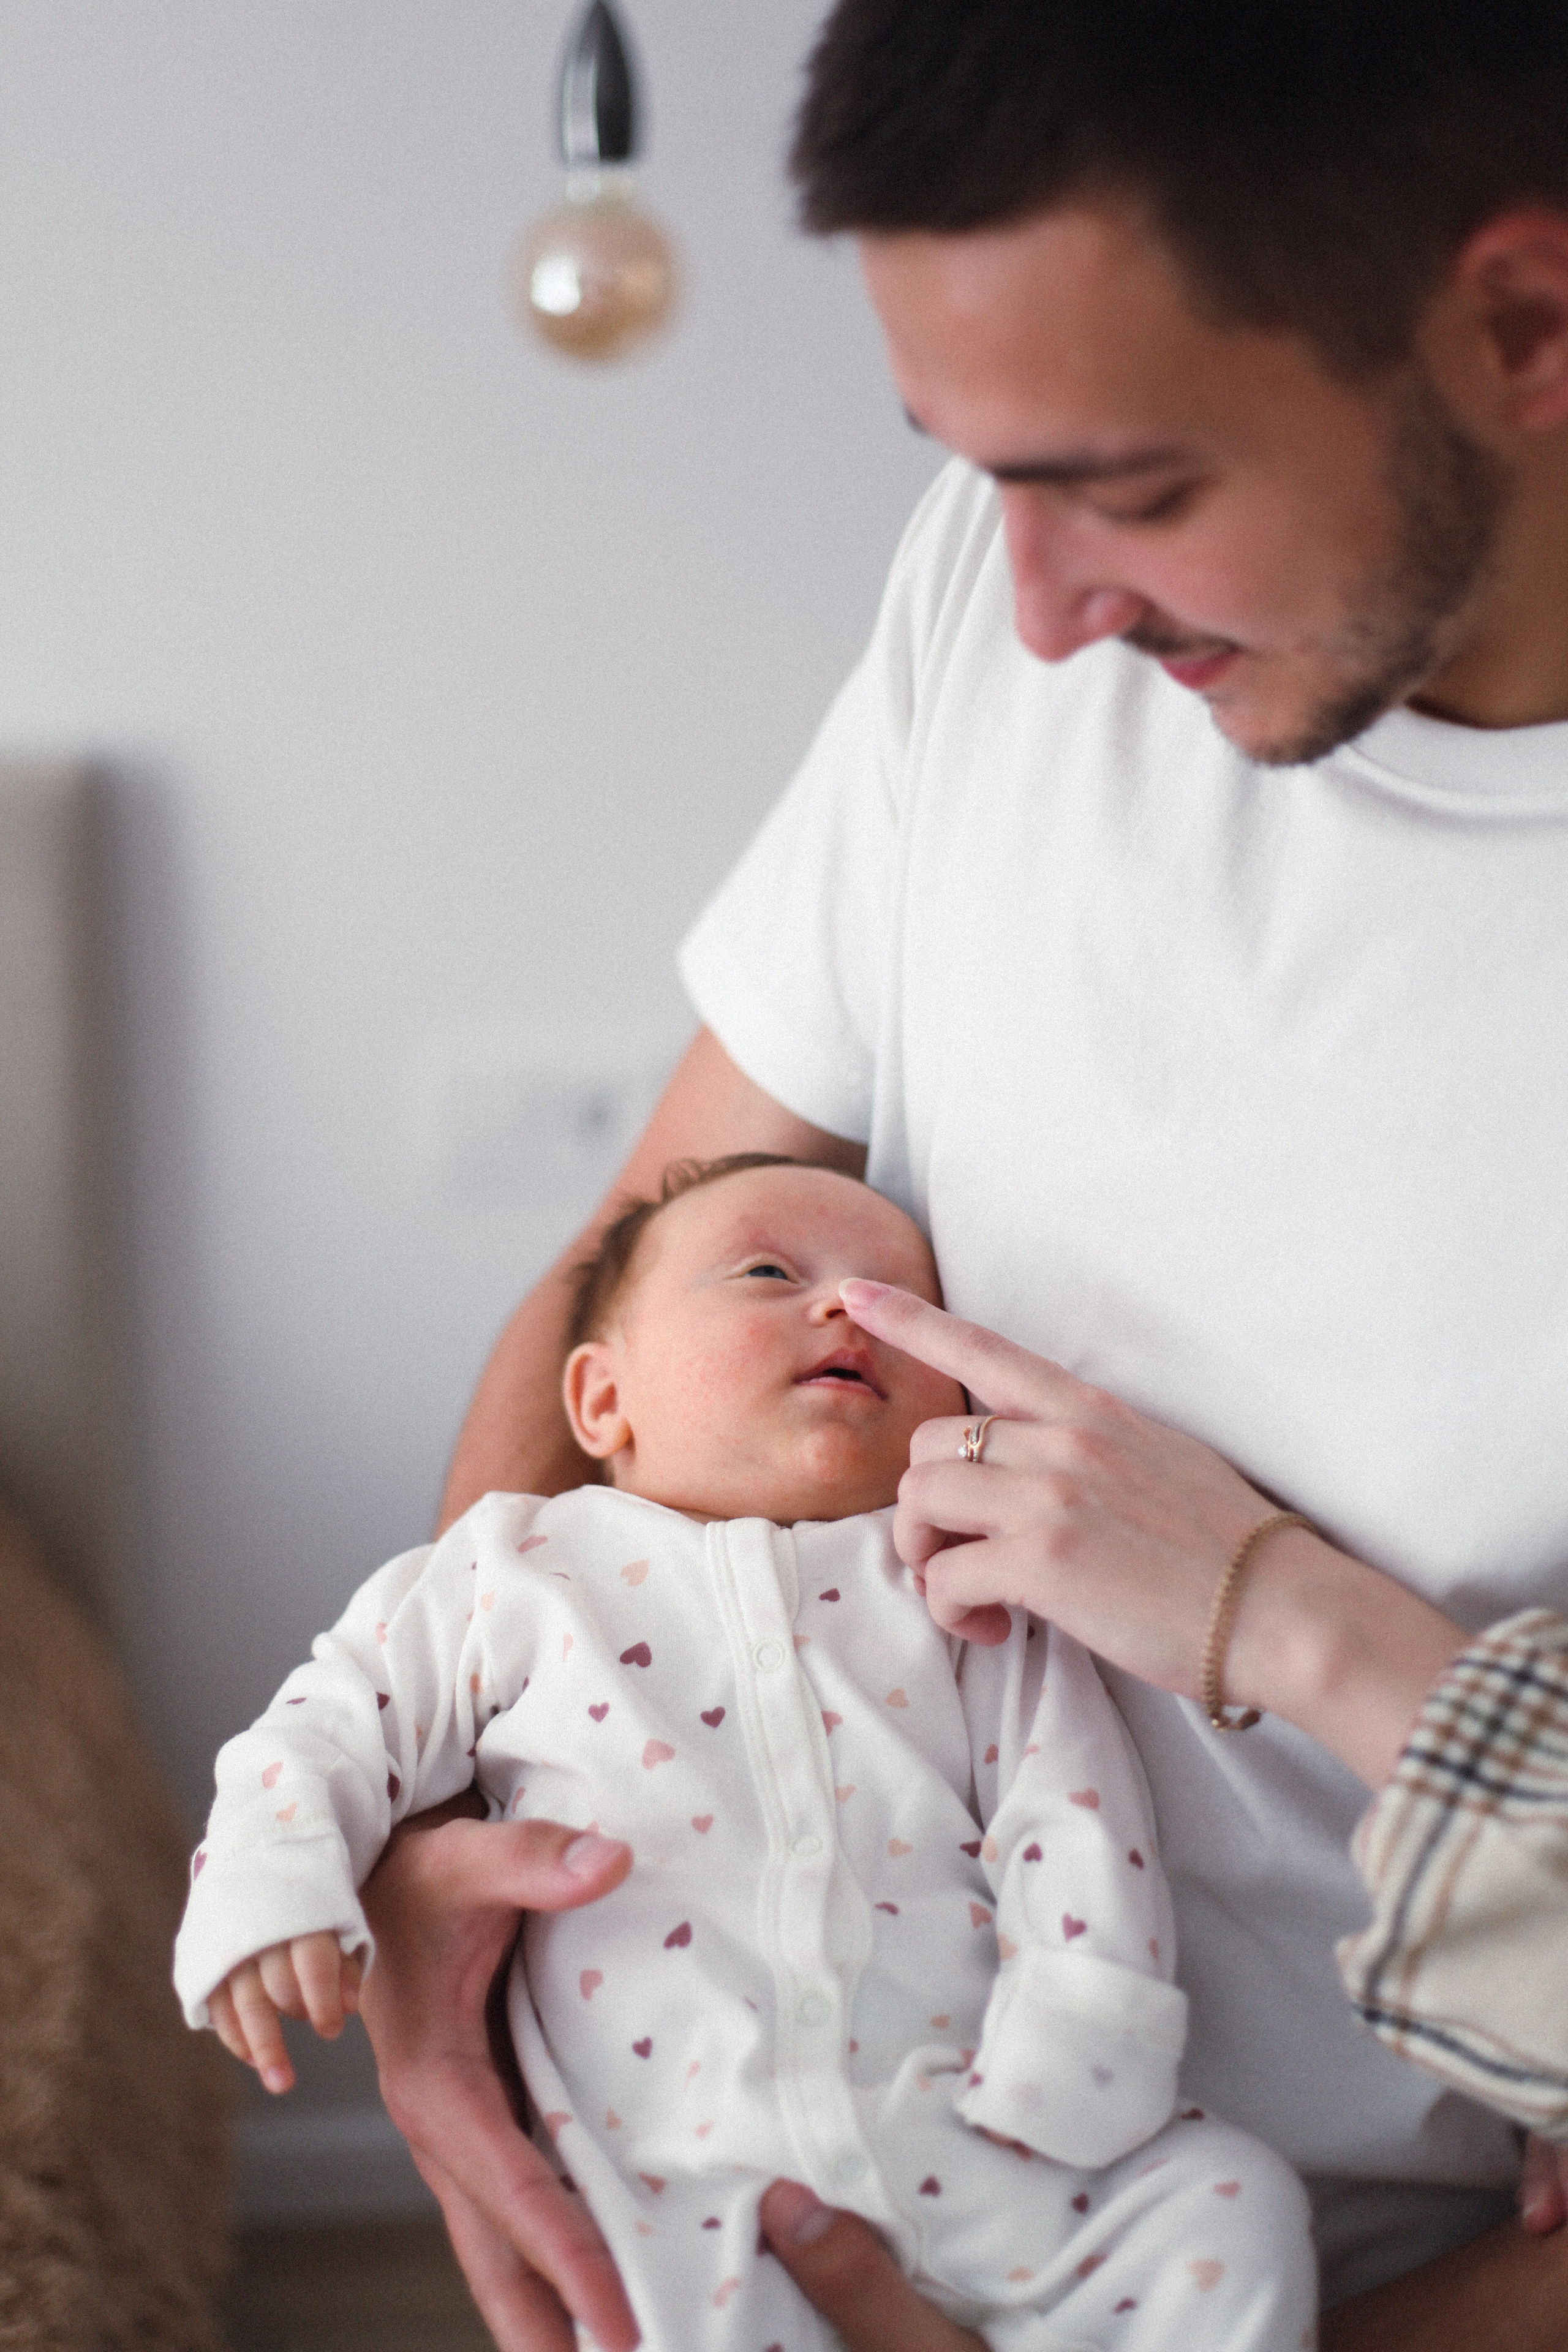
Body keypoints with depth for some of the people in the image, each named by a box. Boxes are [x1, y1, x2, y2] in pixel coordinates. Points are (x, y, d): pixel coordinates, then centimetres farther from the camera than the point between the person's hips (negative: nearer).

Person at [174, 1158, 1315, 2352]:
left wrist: (1080, 2047, -9)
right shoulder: (525, 1572, 9)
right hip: (698, 2189, -2)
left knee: (1236, 2203, -13)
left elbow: (1071, 1816, 4)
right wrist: (269, 1891, -7)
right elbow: (341, 1722, 12)